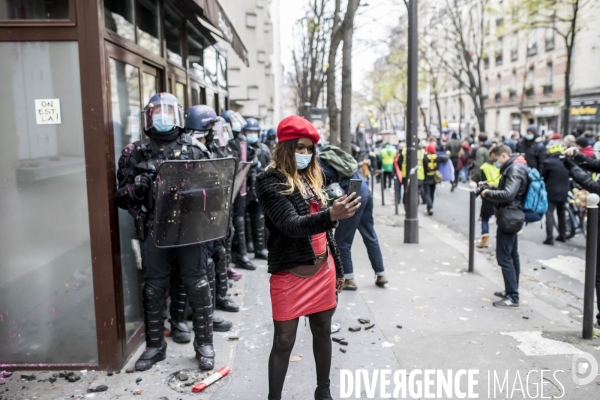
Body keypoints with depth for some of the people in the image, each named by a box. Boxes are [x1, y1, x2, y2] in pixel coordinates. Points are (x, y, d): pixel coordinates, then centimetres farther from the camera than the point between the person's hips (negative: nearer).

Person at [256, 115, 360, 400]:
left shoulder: (312, 177, 8)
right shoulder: (270, 182, -12)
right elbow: (291, 225, -26)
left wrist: (338, 268, 16)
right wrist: (332, 214, -41)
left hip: (323, 269, 6)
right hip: (290, 275, -6)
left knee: (323, 332, 17)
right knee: (284, 342, 4)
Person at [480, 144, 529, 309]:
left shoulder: (515, 169, -17)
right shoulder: (514, 167, 15)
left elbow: (508, 194, -27)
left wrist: (487, 193, -15)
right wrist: (491, 187, 4)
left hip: (508, 217, -11)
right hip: (511, 217, 11)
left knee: (504, 257, -8)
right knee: (512, 255, 16)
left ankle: (512, 298, -5)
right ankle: (511, 291, 26)